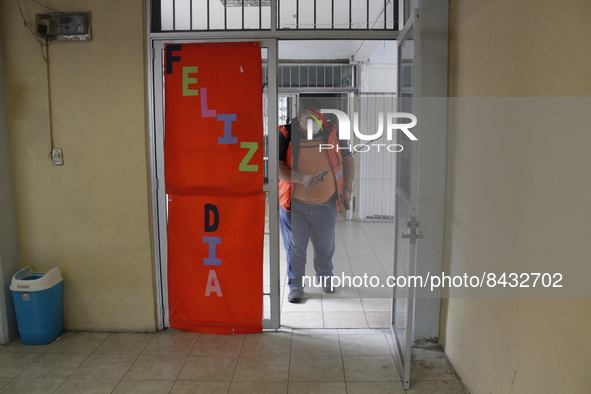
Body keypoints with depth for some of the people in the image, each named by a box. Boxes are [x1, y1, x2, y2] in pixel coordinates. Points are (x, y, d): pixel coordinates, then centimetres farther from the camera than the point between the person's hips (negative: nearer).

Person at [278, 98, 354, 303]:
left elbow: (348, 160, 8)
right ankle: (296, 285, 25)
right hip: (294, 203, -2)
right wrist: (302, 179, -28)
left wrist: (347, 190, 2)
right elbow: (277, 167, -15)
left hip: (326, 203, 2)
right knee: (295, 247, 7)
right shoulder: (285, 135, -10)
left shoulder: (333, 133, -3)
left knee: (325, 245, 16)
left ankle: (325, 277, 41)